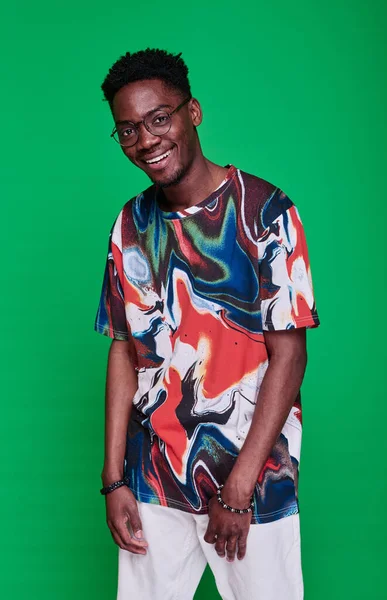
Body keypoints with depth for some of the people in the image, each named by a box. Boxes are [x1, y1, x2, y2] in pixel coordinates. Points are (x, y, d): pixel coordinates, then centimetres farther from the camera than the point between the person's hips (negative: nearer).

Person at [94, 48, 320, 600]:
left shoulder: (265, 211, -10)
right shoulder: (131, 224, 5)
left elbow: (289, 355, -12)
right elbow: (124, 350, 7)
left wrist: (238, 490, -14)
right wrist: (114, 479, 2)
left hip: (254, 481, -4)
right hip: (153, 481, 4)